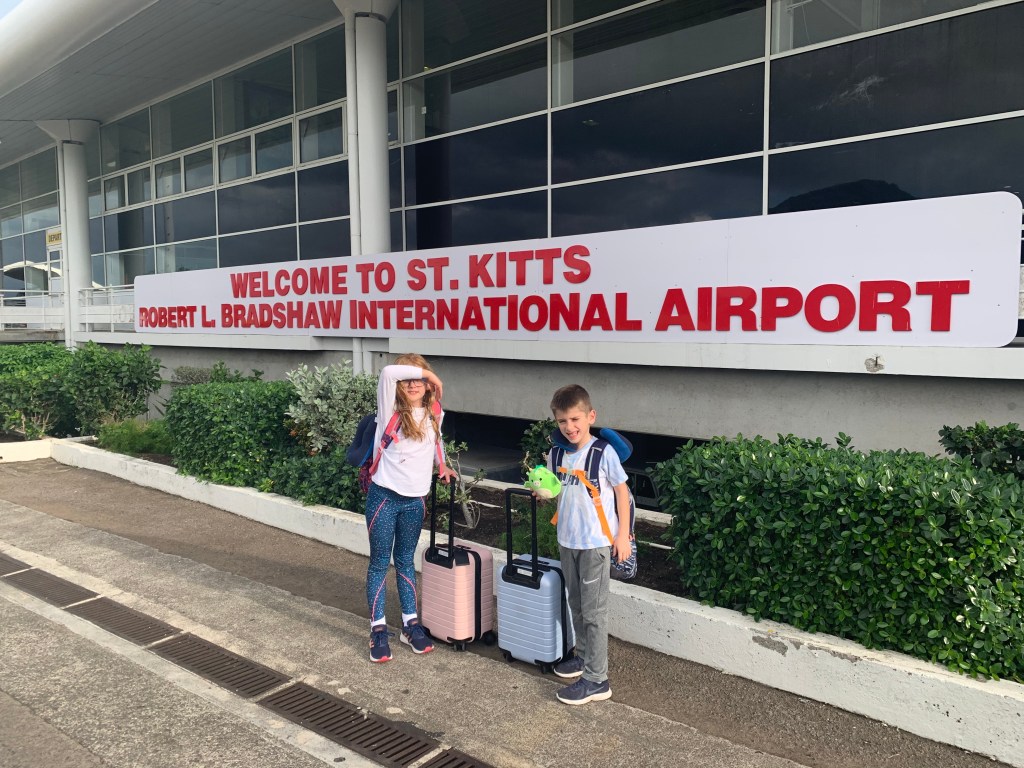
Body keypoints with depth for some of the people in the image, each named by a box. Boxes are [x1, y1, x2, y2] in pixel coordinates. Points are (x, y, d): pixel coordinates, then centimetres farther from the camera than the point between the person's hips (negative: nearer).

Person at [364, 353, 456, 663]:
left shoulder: (435, 414, 4)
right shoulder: (390, 409, -9)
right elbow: (388, 372, -28)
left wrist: (442, 466, 16)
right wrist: (424, 369, -17)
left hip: (415, 501, 4)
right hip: (384, 497, -3)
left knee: (405, 561, 16)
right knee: (379, 563, 7)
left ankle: (411, 624, 24)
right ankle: (378, 629, 15)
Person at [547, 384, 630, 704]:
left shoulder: (603, 452, -15)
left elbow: (622, 492, -9)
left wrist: (623, 534, -10)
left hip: (596, 542, -6)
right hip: (567, 540, 6)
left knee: (594, 611, -1)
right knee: (576, 605, 20)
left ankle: (596, 680, 7)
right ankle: (584, 655, 38)